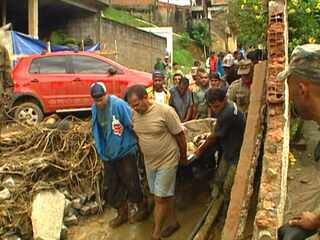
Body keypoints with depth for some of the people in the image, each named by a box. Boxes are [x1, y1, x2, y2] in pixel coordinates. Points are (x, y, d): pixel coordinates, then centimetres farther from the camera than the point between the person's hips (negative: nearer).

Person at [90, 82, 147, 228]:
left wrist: (136, 144, -7)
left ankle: (142, 209, 30)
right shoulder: (94, 108, 0)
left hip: (125, 151, -6)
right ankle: (122, 213, 32)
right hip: (108, 154, 6)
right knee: (112, 186, 13)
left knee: (131, 183, 6)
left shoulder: (119, 105, -20)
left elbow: (132, 126, -15)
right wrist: (100, 149, 13)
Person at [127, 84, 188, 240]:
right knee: (166, 195, 19)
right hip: (149, 162, 6)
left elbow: (180, 135, -12)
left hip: (167, 161, -5)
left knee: (160, 198, 0)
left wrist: (184, 157, -1)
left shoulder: (165, 111, -22)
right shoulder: (135, 114, -5)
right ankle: (173, 222, 38)